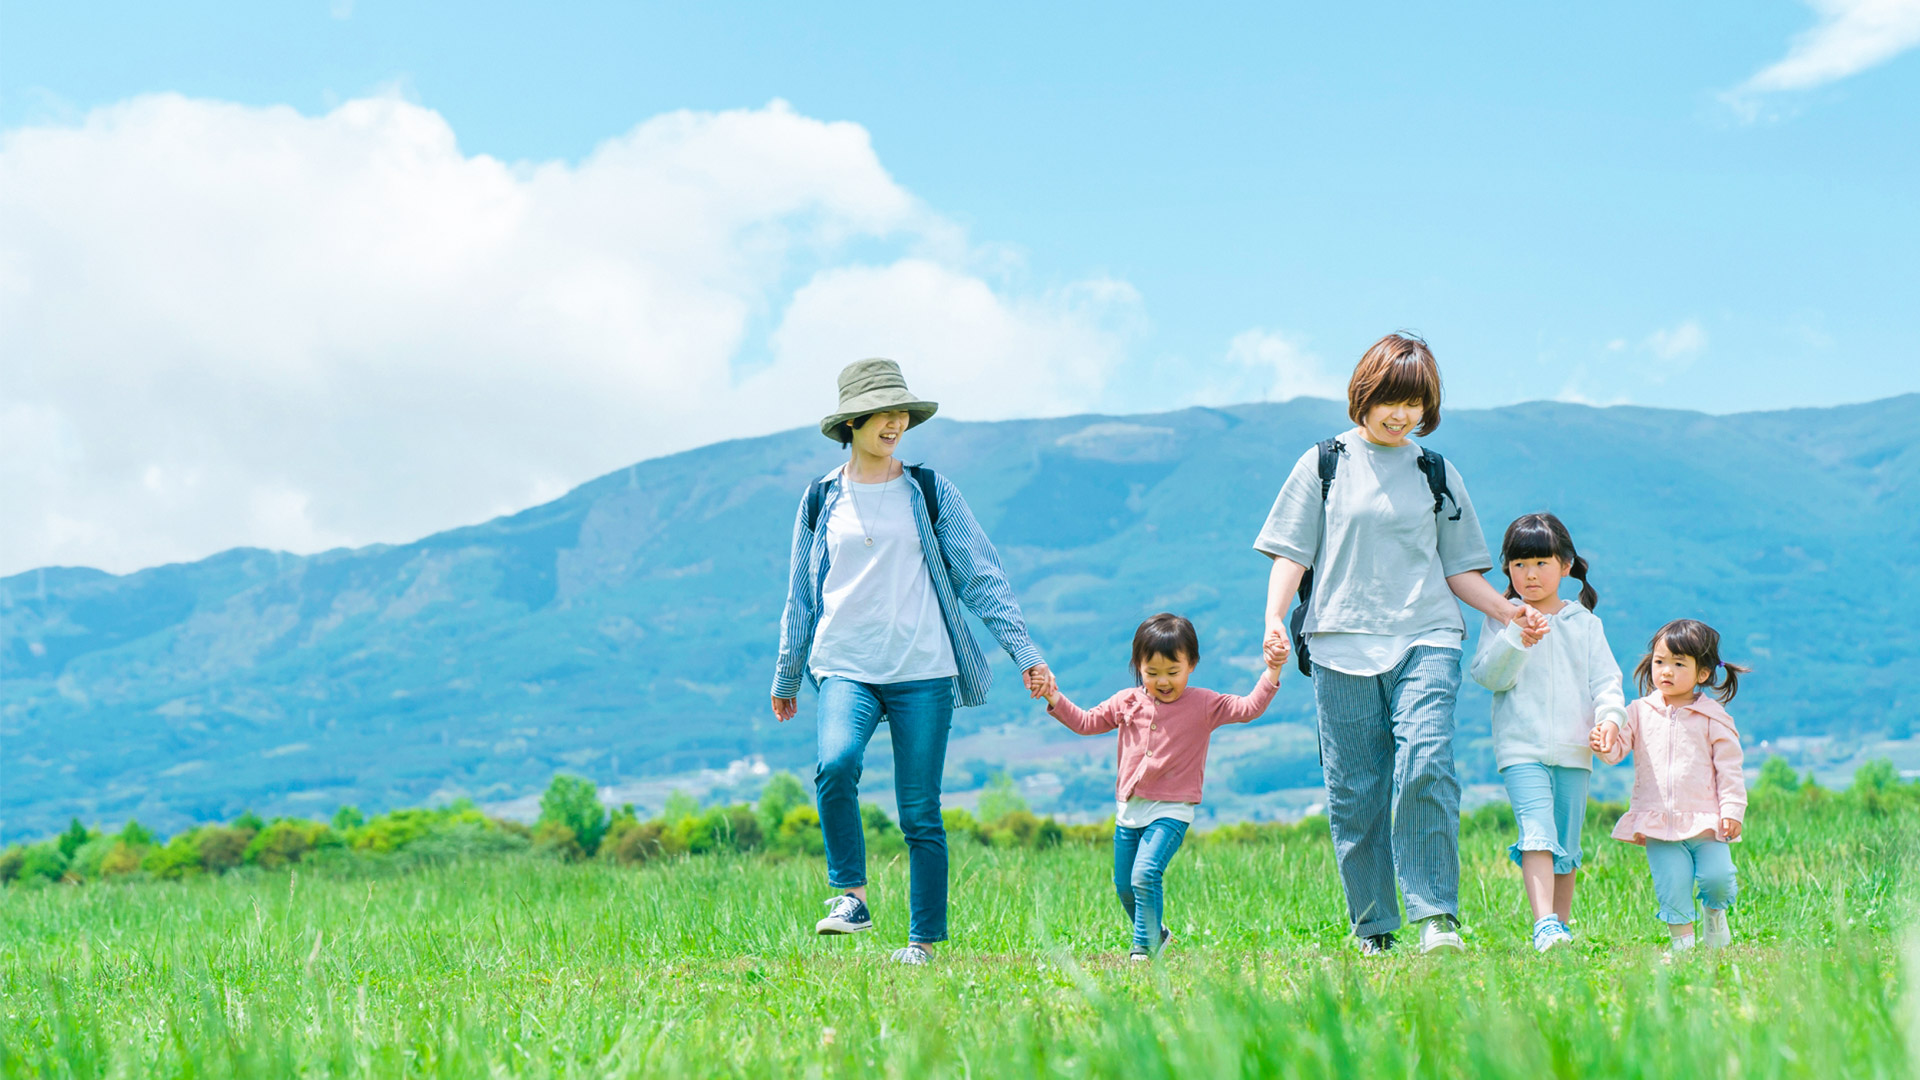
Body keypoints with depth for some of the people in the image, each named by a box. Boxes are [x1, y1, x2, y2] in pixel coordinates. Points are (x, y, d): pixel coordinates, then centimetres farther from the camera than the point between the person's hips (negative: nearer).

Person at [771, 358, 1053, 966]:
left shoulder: (929, 491, 6)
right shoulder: (821, 500, 10)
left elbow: (982, 575, 5)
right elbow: (802, 595, 18)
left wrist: (1023, 650, -2)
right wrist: (787, 676, 22)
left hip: (923, 670, 0)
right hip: (846, 667, 0)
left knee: (921, 813, 0)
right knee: (836, 763, -28)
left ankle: (924, 941, 11)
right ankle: (851, 896, -14)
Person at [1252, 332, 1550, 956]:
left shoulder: (1438, 475, 15)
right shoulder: (1324, 465, 9)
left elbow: (1458, 569, 17)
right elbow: (1291, 553, 7)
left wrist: (1509, 612, 2)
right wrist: (1274, 618, -9)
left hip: (1426, 643, 0)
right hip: (1342, 646, 0)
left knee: (1425, 769, -19)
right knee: (1355, 791, 1)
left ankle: (1437, 918, -15)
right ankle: (1373, 932, 10)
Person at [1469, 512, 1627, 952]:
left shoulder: (1585, 623, 13)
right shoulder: (1502, 620, 6)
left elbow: (1605, 678, 8)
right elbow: (1488, 675, -4)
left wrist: (1609, 717, -11)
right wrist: (1516, 639, -19)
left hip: (1574, 750, 3)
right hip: (1521, 748, -3)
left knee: (1566, 844, 8)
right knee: (1537, 833, -19)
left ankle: (1562, 924, 19)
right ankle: (1544, 926, -27)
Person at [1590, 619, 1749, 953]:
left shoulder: (1712, 717, 2)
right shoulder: (1640, 712, 6)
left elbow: (1728, 768, 2)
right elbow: (1618, 748, 2)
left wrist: (1732, 810, -5)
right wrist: (1604, 744, -22)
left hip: (1705, 819, -1)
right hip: (1658, 823, 1)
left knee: (1717, 876, -11)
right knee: (1671, 885, -5)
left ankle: (1716, 913, 21)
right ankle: (1681, 936, 12)